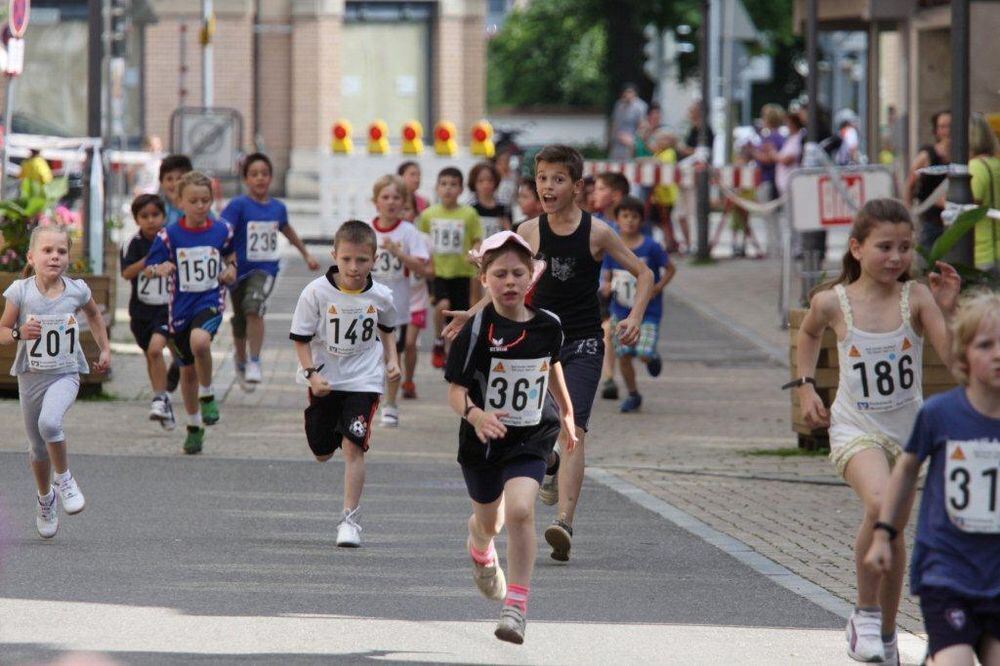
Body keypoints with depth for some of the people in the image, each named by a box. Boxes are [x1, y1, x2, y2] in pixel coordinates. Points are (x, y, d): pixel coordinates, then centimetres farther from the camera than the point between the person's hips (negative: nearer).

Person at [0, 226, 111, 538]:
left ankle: (63, 478, -5)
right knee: (37, 446, 13)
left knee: (49, 422, -30)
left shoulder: (77, 290, -6)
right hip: (31, 375, 1)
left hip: (65, 374, -1)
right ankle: (45, 499, 38)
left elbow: (94, 315, 17)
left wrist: (104, 349, 15)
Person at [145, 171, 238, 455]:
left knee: (200, 341, -34)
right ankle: (194, 426, 32)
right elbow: (149, 268, -5)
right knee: (187, 369, 13)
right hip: (181, 305, 2)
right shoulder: (169, 235, -7)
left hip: (211, 301, -2)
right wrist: (160, 269, -27)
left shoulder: (222, 230, -2)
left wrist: (231, 269, 1)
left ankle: (207, 395, -9)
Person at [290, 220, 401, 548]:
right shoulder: (316, 293, -16)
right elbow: (300, 338, -9)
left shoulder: (380, 296, -8)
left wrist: (392, 360, 2)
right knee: (322, 453, 15)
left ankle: (350, 518, -10)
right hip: (325, 379, 1)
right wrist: (311, 374, -20)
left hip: (363, 380, -1)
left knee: (353, 447, -15)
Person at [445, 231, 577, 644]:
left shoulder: (548, 326, -5)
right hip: (482, 439, 0)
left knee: (520, 509, -22)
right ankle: (481, 552, 59)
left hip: (531, 438, 0)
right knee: (489, 518, 19)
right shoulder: (476, 331, -16)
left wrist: (567, 412, 29)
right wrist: (474, 413, -37)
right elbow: (455, 390, -17)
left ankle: (516, 608, -18)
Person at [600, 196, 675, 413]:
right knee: (623, 355, 0)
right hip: (621, 312, 3)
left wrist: (657, 287, -13)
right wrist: (606, 287, -16)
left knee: (644, 353, -13)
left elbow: (670, 269, 1)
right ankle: (633, 395, 19)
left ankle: (653, 358, 24)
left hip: (648, 311, -3)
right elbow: (606, 276, 6)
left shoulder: (651, 247, -9)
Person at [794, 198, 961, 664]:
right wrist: (806, 387, 7)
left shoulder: (916, 298, -11)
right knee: (880, 506, -29)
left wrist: (947, 310, -30)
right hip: (856, 428, -2)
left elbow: (955, 359, -19)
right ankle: (866, 613, -10)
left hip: (907, 428, 2)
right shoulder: (833, 302, -10)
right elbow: (810, 332, 15)